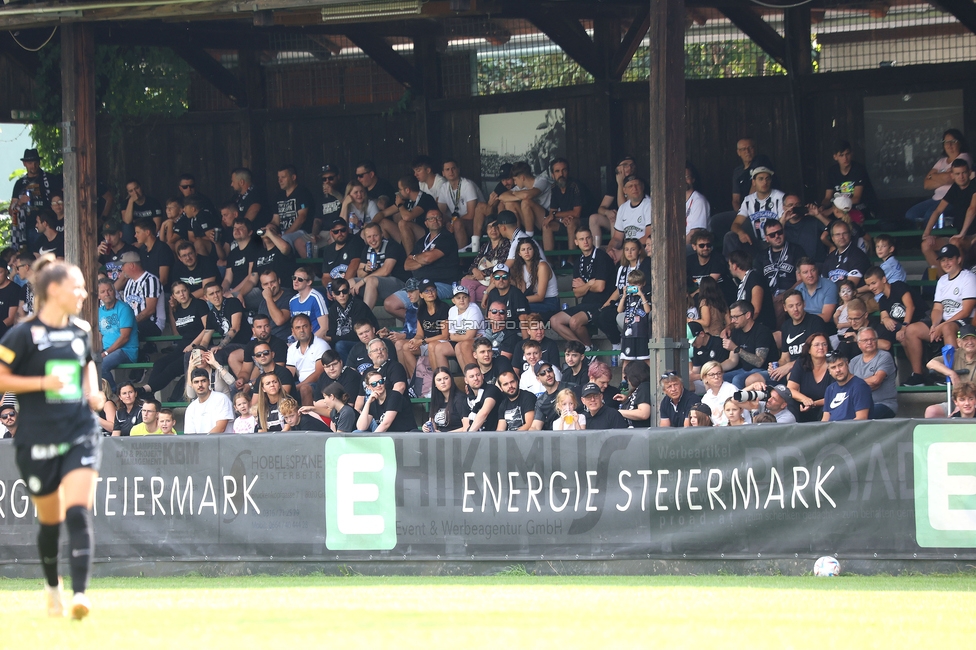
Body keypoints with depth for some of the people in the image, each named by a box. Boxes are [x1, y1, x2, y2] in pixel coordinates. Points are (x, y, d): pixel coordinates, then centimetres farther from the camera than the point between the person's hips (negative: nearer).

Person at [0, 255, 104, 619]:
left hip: (81, 434, 3)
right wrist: (43, 383, -18)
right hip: (38, 441, -3)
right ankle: (52, 586, 35)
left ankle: (80, 594, -21)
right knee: (50, 521, 9)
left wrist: (93, 391, 9)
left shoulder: (81, 331, 8)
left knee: (78, 513, -15)